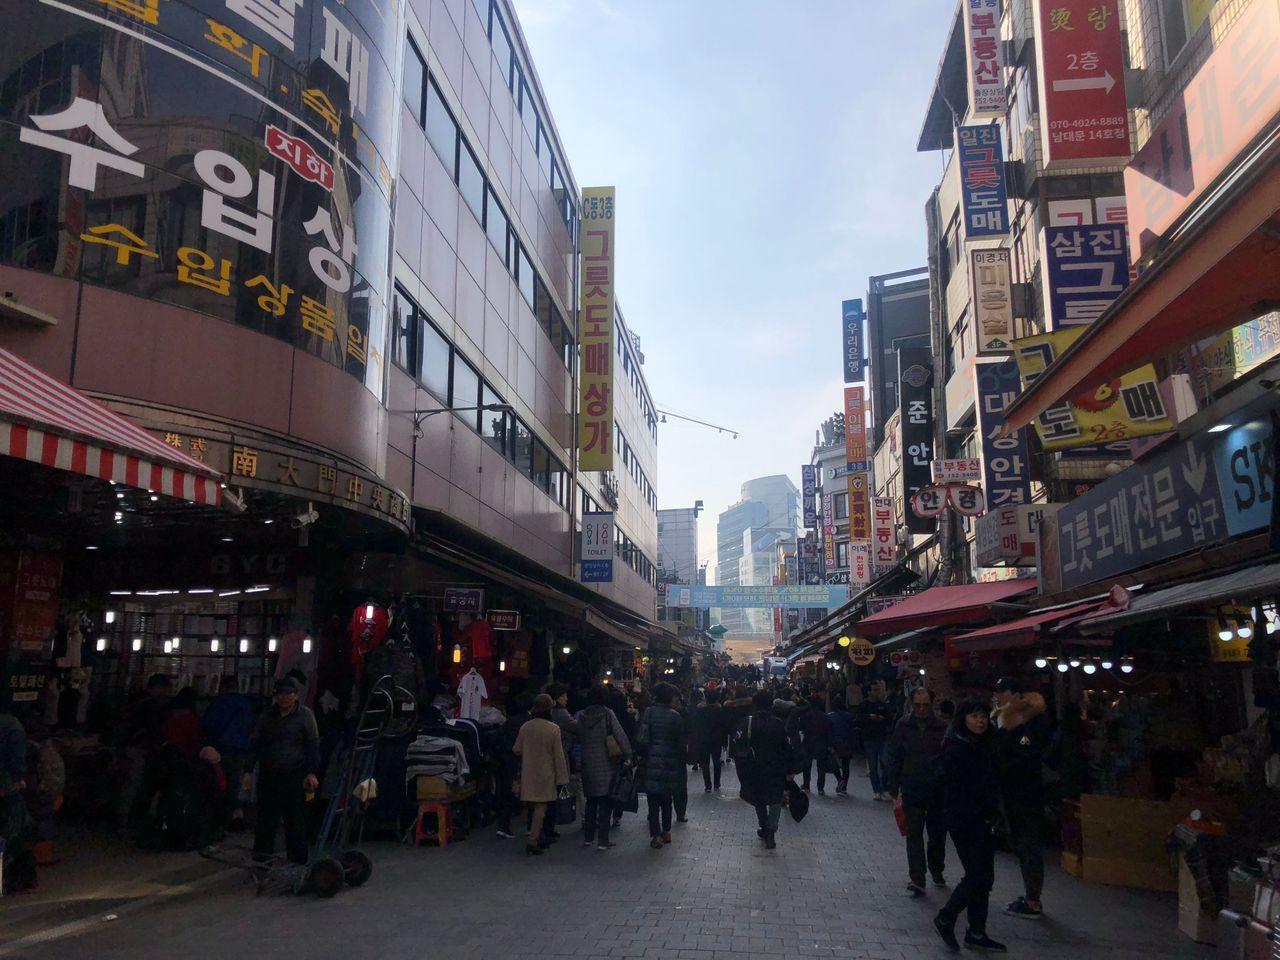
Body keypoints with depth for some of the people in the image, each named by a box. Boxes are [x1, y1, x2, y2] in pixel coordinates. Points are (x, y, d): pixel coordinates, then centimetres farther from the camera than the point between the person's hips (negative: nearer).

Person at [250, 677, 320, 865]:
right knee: (266, 816, 4)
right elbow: (254, 743, 17)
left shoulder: (305, 715, 0)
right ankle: (261, 855, 16)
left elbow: (313, 745, -1)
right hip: (268, 775, 4)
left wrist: (311, 773, -7)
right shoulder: (268, 716, 11)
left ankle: (297, 860, 8)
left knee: (295, 819, -1)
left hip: (293, 776, -4)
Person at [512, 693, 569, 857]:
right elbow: (558, 756, -10)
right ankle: (532, 840, -11)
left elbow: (516, 750, 6)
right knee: (541, 806, -2)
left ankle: (536, 838, 24)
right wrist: (563, 778, -4)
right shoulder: (553, 729, -13)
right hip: (546, 775, -4)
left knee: (534, 807, 15)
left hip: (529, 774, 4)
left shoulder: (525, 727, -2)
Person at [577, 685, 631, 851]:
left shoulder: (583, 716, 3)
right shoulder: (607, 714, -12)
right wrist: (627, 756, -11)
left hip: (588, 765, 5)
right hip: (606, 764, -5)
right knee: (606, 803, 2)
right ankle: (602, 841, 0)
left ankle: (588, 837, 23)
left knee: (591, 801, 17)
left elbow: (580, 739, 9)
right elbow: (620, 736, -17)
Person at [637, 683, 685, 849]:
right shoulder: (675, 716, -3)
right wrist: (681, 764, 10)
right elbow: (681, 743, 0)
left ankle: (656, 836, 1)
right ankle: (666, 832, 23)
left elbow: (642, 739, -13)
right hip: (671, 762, 2)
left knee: (653, 799, 3)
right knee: (667, 798, 17)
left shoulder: (648, 713, -8)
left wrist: (643, 754, 3)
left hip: (652, 761, -2)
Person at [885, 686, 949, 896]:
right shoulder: (903, 727, -2)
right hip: (912, 790, -1)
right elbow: (892, 758, 3)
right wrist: (894, 786, -1)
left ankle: (937, 870, 35)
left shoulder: (942, 728, -3)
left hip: (938, 790, 1)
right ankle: (916, 878, -2)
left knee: (938, 833, 14)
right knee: (914, 834, -3)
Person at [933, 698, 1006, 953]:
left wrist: (993, 815, 7)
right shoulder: (956, 748, -14)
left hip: (983, 820, 8)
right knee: (977, 876, -7)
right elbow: (954, 789, -17)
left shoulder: (983, 746, 11)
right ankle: (945, 920, 10)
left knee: (984, 877, 10)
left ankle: (976, 933, 20)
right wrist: (978, 816, -18)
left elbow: (990, 784, 15)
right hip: (964, 821, -8)